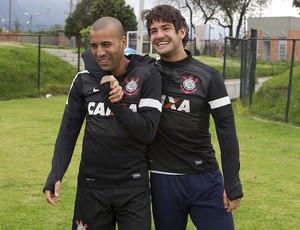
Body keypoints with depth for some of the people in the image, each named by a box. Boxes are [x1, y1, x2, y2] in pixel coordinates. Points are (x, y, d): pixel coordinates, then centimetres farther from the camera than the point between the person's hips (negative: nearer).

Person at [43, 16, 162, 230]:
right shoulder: (84, 79, 2)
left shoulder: (147, 76, -6)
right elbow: (69, 130, 5)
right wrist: (55, 174, -7)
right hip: (91, 185, 2)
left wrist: (118, 103, -23)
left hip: (133, 187, -2)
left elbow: (148, 132, -11)